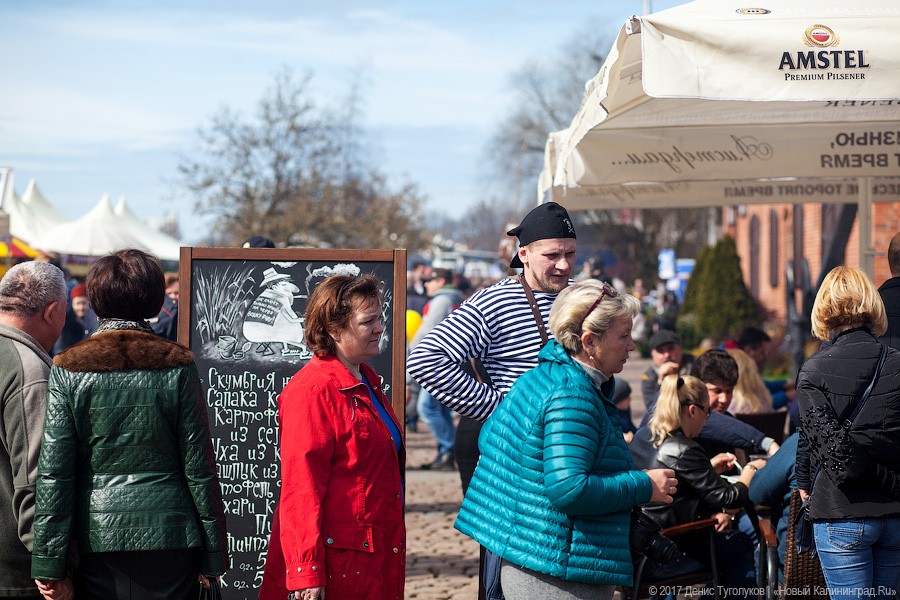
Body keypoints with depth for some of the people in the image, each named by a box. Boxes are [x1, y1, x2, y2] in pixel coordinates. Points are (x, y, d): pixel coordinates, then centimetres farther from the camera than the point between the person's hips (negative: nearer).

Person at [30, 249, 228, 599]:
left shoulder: (68, 370, -1)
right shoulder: (177, 366, -1)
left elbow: (53, 472, -4)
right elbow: (199, 466, 0)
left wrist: (49, 560, 0)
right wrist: (213, 553, 7)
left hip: (99, 538, 0)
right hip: (172, 541, 0)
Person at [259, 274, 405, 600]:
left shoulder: (367, 383, 15)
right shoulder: (312, 390, -14)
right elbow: (302, 487, -18)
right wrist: (307, 572, -22)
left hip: (376, 556, 9)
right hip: (337, 558, -9)